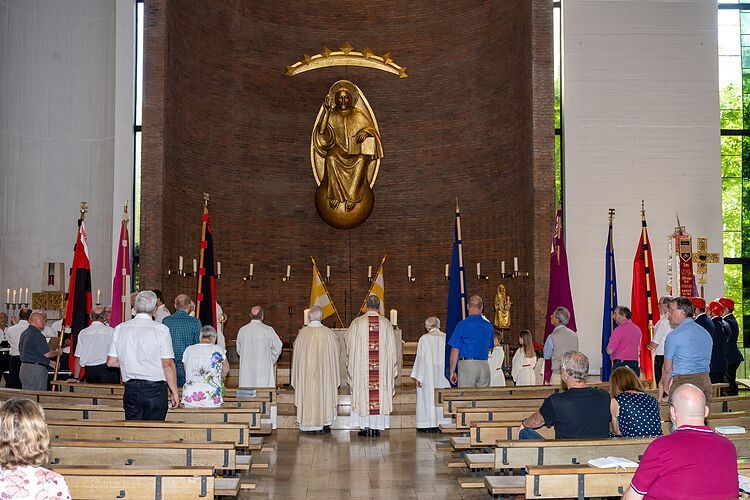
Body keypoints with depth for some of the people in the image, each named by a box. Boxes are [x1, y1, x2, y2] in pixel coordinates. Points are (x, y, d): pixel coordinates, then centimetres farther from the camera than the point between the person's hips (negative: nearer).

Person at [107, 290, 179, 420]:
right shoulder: (161, 329, -9)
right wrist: (174, 392, -4)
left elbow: (111, 362, 6)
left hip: (130, 389, 4)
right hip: (156, 390, -4)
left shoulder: (120, 329, 4)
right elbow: (168, 364, -11)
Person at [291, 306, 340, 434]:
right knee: (324, 392, 8)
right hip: (324, 369, -1)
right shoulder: (328, 332, -9)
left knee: (308, 394, 7)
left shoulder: (302, 333, -6)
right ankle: (324, 424, 10)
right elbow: (336, 350, 3)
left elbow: (296, 351, 4)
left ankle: (310, 425, 10)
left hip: (306, 370, 1)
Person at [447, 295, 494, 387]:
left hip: (466, 364, -4)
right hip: (485, 365, 4)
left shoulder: (462, 325, -6)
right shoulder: (489, 326, 7)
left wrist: (452, 371, 0)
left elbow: (455, 350, -7)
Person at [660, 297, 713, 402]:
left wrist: (665, 387, 10)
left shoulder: (674, 336, -10)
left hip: (683, 382, -7)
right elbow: (706, 362, 19)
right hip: (705, 381, 7)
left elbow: (667, 369, -5)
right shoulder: (706, 333, 12)